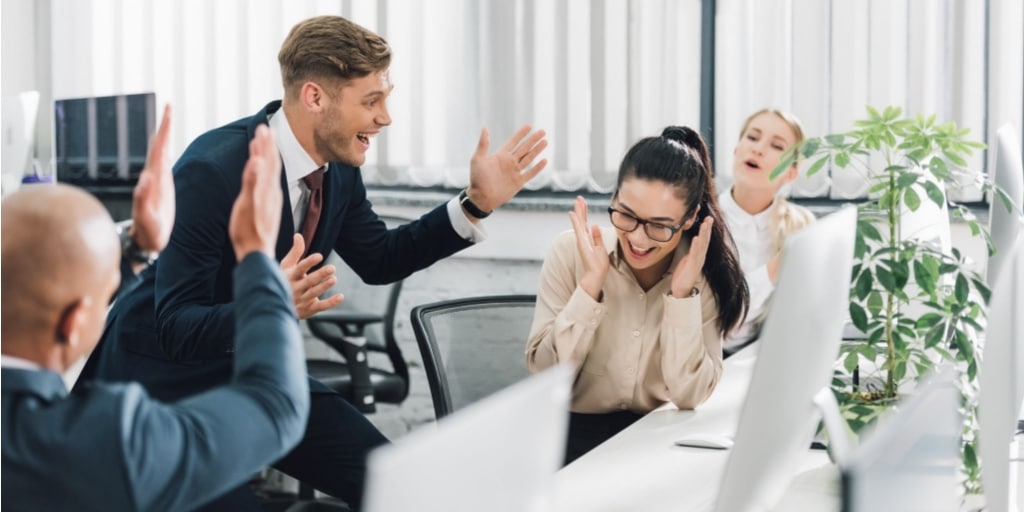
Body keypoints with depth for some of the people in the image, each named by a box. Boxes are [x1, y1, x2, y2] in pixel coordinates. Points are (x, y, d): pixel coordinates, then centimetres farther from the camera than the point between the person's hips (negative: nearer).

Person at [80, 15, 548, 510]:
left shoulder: (338, 164, -7)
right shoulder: (211, 170, -29)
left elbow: (379, 260, 9)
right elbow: (176, 327, -29)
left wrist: (477, 202, -1)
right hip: (166, 382, -7)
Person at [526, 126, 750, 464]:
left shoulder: (707, 275, -6)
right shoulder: (571, 252, -9)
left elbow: (690, 396, -11)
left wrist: (683, 295, -19)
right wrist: (591, 283, -20)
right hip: (573, 433, -1)